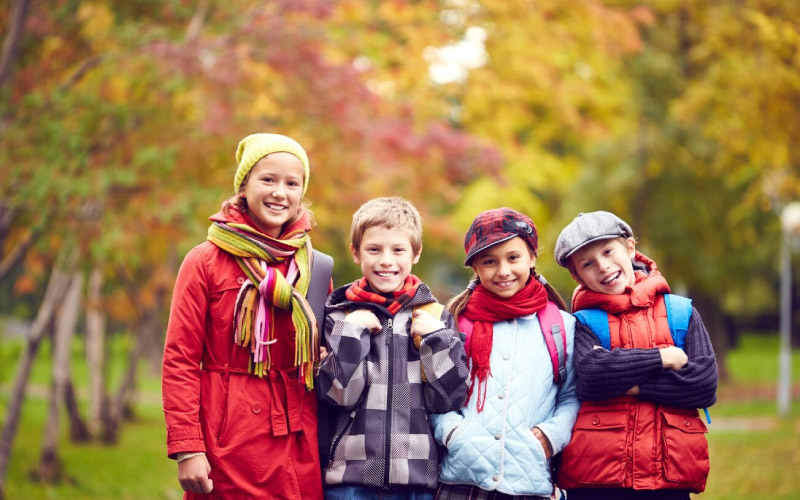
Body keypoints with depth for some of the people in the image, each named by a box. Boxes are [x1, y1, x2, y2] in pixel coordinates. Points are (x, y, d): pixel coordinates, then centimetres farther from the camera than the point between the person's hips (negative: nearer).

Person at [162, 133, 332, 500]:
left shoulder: (316, 269, 10)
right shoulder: (205, 262, -1)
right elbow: (179, 361, -5)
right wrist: (186, 449, -13)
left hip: (300, 451, 4)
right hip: (228, 450, -3)